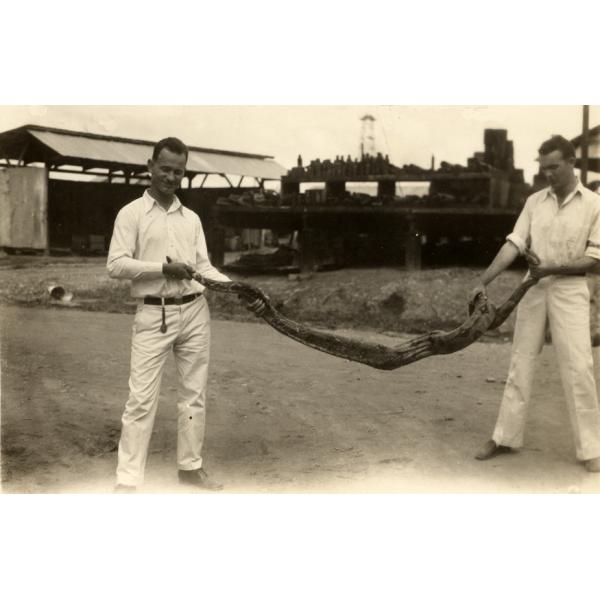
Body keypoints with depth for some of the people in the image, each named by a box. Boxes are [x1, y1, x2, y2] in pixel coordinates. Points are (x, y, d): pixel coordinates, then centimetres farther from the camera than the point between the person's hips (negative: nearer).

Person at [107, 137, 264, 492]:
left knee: (194, 394, 10)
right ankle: (128, 481, 2)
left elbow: (205, 267, 10)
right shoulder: (132, 213, -1)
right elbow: (116, 265, -9)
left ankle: (190, 467, 22)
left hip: (195, 312, 5)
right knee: (142, 398, -5)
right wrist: (163, 268, -16)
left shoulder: (192, 218, 13)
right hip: (154, 315, -5)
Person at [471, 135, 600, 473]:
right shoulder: (535, 201, 6)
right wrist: (483, 282, -10)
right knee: (521, 364, 7)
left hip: (570, 290, -3)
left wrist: (550, 269, -18)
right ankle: (506, 437, 16)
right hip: (534, 289, 4)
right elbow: (514, 245, 0)